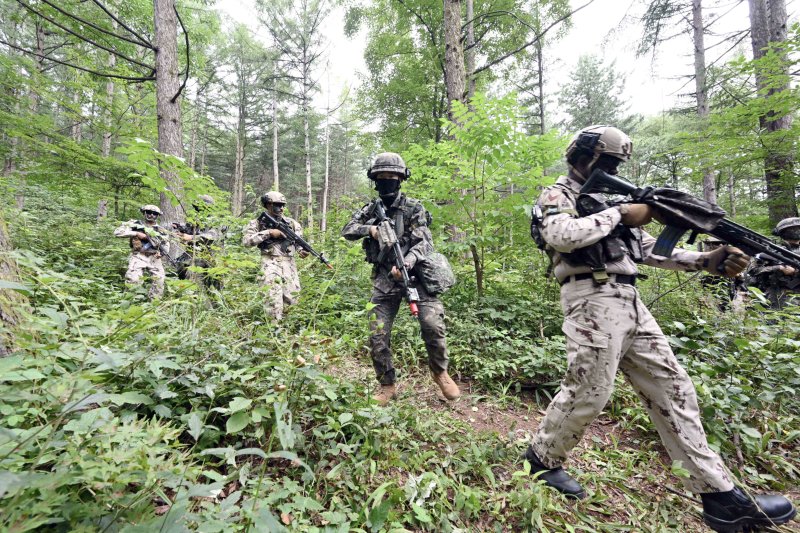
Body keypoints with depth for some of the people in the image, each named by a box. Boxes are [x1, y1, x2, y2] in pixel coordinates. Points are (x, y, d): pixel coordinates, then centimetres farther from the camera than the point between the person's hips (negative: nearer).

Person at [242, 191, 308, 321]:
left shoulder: (291, 222, 14)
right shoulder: (257, 222, 6)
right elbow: (247, 240, -6)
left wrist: (302, 250, -10)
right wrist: (268, 232, -12)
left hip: (289, 263, 3)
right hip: (270, 262, -3)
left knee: (292, 297, 3)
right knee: (274, 296, -15)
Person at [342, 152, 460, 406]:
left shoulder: (413, 207, -2)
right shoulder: (370, 209, 12)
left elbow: (424, 243, -11)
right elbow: (347, 230, 10)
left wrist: (405, 264, -29)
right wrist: (369, 228, -11)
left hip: (414, 272, -3)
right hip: (384, 279, 3)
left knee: (433, 324, -19)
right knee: (378, 336, 0)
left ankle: (440, 372, 9)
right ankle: (387, 385, 20)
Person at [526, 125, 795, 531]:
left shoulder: (611, 197, 26)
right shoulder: (557, 197, 1)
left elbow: (649, 249, 20)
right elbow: (561, 235, -22)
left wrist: (708, 261, 5)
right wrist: (620, 214, -11)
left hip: (630, 303, 9)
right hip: (592, 301, -8)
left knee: (672, 388, 8)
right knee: (588, 391, -5)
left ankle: (720, 496, 18)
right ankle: (542, 457, 18)